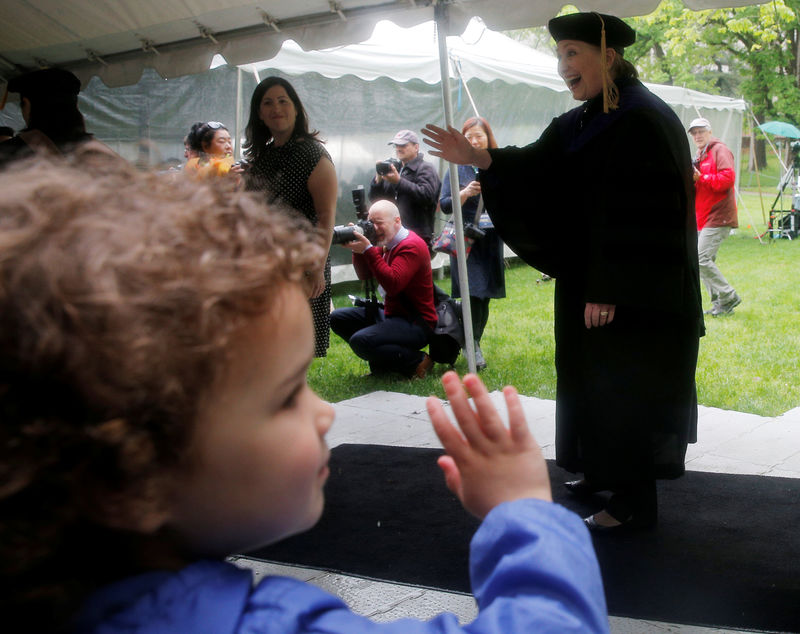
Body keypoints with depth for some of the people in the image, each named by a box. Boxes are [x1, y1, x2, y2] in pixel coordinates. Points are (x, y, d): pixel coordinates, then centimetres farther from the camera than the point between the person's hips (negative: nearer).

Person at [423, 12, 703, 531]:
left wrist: (610, 291, -25)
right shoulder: (580, 124, 12)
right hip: (590, 284, 9)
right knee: (598, 377, 18)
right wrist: (482, 160, -15)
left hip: (633, 295, -9)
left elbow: (639, 216, -23)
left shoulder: (644, 121, -17)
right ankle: (605, 468, 34)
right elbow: (539, 167, 1)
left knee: (625, 386, -3)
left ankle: (636, 502, 8)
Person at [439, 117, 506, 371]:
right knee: (473, 293, -12)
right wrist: (466, 193, -19)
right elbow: (444, 205, -3)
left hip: (492, 241, 3)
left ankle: (473, 345, 21)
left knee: (485, 296, 8)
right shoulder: (458, 168, 2)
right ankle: (472, 347, -4)